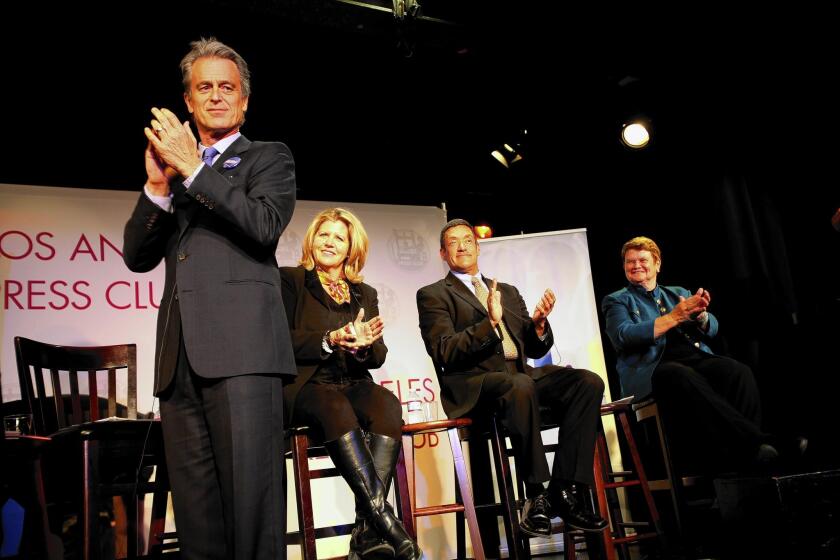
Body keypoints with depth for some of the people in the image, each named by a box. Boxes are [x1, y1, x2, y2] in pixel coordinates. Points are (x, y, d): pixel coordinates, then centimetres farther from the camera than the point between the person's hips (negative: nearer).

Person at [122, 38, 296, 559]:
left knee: (251, 495, -9)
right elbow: (138, 257, 16)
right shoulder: (172, 165, 26)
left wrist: (194, 169, -6)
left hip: (242, 345, -4)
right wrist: (158, 186, 1)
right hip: (181, 355, 5)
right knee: (196, 511, 4)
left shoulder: (269, 157, 14)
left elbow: (265, 226, -6)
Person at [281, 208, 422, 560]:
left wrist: (363, 345, -11)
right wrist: (329, 341, -17)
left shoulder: (365, 294, 21)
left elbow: (378, 357, 13)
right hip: (304, 385, -3)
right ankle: (384, 518, -39)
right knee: (336, 408, -37)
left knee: (387, 404, -31)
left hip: (353, 384, 3)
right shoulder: (290, 280, 11)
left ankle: (367, 532, -36)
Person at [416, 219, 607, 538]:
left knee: (588, 382, -19)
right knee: (520, 386, -37)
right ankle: (537, 496, -23)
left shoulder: (509, 292, 25)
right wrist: (490, 323, -20)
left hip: (521, 374, 6)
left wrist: (539, 323, -2)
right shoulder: (432, 295, 8)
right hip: (473, 383, -6)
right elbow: (443, 352, -7)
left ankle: (564, 492, -18)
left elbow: (535, 349, 20)